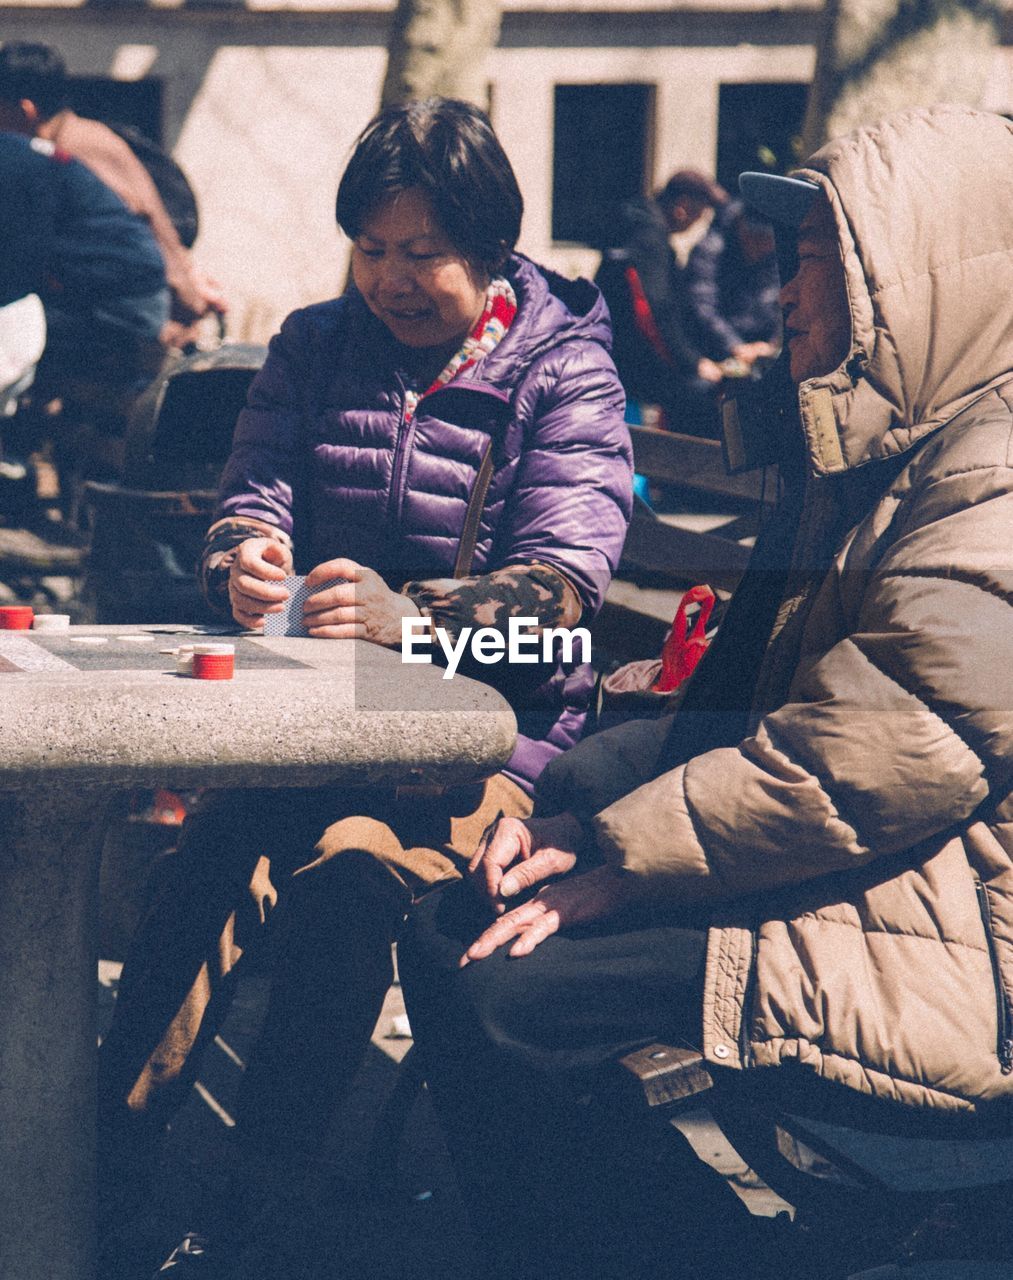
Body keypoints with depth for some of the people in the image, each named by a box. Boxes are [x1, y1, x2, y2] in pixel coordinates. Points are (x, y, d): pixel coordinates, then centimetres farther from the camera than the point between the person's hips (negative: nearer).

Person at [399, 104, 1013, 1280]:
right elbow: (743, 709, 19)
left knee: (506, 997, -21)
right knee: (448, 933, 6)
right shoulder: (870, 456, 19)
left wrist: (619, 862, -15)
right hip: (843, 890, 11)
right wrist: (583, 807, 3)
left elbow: (859, 768, -24)